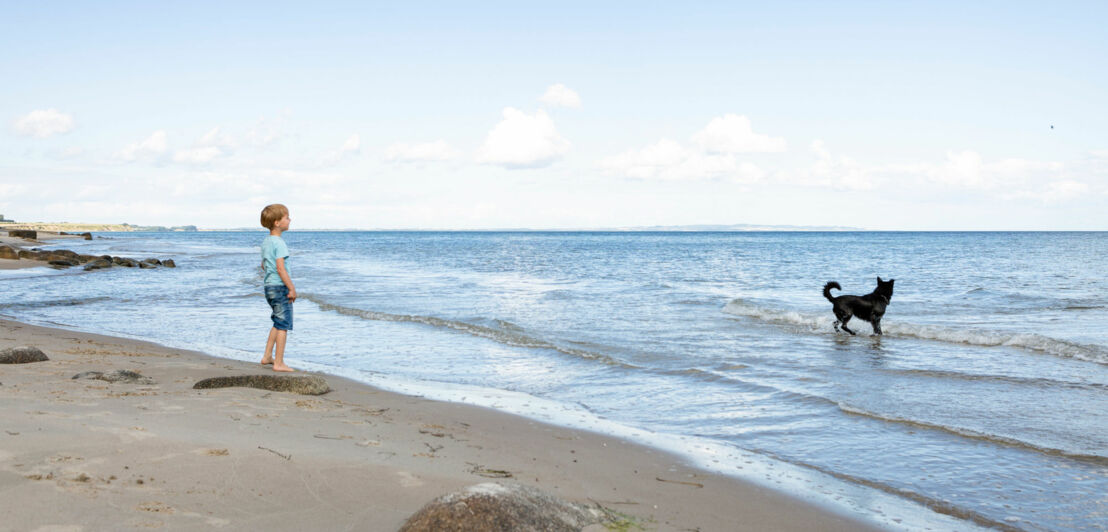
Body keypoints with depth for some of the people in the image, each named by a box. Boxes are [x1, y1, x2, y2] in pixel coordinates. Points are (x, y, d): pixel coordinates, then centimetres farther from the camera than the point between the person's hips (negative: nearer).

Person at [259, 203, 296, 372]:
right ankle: (279, 363, -2)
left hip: (269, 287, 9)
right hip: (280, 287, -9)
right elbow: (280, 268, -23)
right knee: (283, 325, -3)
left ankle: (267, 356, 27)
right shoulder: (279, 243, -18)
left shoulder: (265, 242, 11)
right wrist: (292, 288, -18)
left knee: (278, 323, 22)